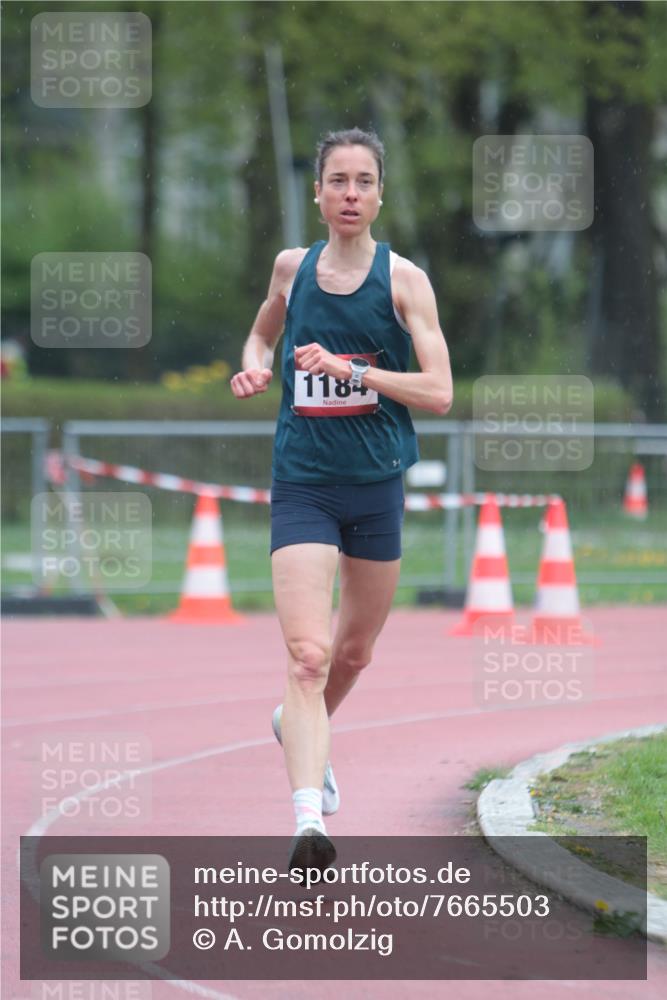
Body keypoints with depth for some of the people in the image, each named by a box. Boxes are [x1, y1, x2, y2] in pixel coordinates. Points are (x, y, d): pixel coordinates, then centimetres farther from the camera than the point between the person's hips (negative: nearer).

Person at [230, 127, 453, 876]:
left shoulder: (402, 279, -5)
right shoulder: (291, 267, 3)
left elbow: (438, 393, -13)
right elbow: (262, 334, 24)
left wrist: (347, 369, -22)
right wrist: (255, 367, 2)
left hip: (377, 485, 1)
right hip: (302, 485, -1)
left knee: (354, 651, 19)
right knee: (307, 653, -17)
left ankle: (299, 728, 50)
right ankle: (308, 818, -27)